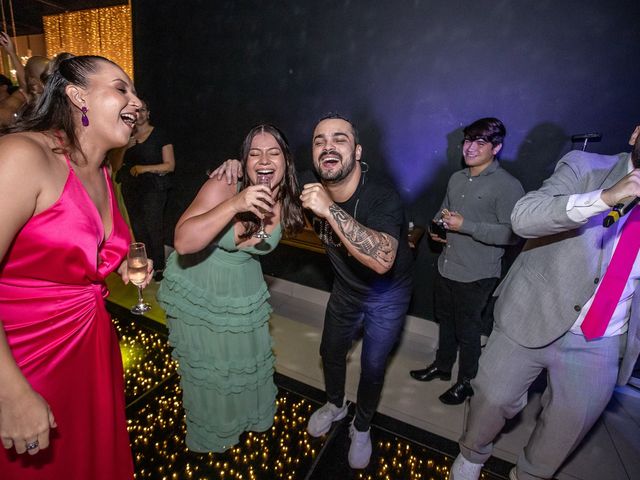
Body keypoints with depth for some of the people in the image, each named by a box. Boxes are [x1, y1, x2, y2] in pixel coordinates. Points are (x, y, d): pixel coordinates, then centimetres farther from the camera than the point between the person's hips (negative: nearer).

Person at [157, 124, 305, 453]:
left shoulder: (284, 203, -10)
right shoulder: (223, 188, -27)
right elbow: (183, 242, -38)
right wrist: (235, 204, -43)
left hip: (244, 293, 4)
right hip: (197, 291, -4)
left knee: (247, 358, 20)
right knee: (206, 365, 16)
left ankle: (247, 415, 53)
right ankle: (210, 432, 47)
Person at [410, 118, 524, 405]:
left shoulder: (508, 186, -15)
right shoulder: (457, 178, 8)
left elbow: (512, 233, -21)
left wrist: (466, 226, -25)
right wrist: (438, 224, 0)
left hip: (476, 276, -7)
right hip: (446, 268, 7)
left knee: (468, 332, 11)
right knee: (445, 322, 23)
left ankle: (466, 382, 34)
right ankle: (442, 366, 45)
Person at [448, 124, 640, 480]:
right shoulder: (584, 167, -7)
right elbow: (522, 218, -24)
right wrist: (605, 197, -33)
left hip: (602, 344, 4)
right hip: (533, 319, -3)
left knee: (571, 425, 17)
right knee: (494, 399, 9)